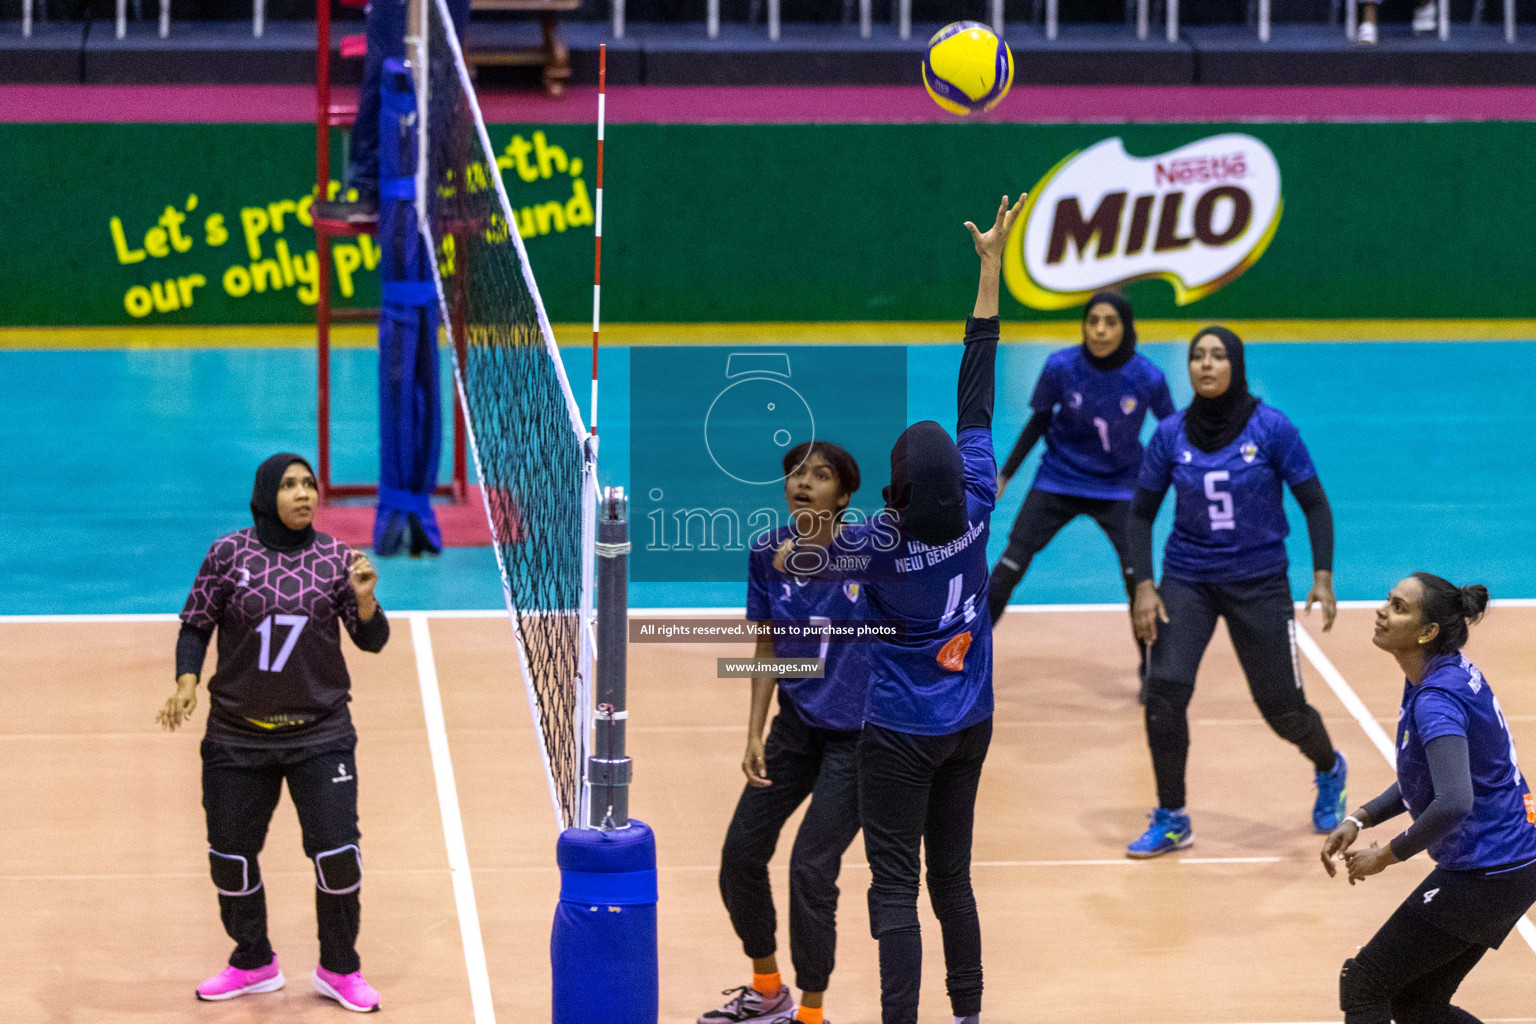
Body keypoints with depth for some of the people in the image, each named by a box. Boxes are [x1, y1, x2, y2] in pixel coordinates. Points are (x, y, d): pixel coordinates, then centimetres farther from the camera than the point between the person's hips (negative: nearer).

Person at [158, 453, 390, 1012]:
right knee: (230, 855, 8)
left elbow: (371, 640, 2)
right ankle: (253, 963, 31)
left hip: (320, 734, 0)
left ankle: (339, 968, 14)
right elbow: (196, 624, 3)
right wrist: (187, 679, -12)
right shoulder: (228, 554, -5)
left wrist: (364, 597, -17)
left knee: (337, 851, -7)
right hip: (238, 736, 1)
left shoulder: (335, 557, -2)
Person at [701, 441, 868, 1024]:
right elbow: (768, 648, 7)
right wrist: (755, 735, 4)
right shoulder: (769, 554, -3)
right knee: (741, 856, 7)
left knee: (810, 870, -11)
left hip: (858, 735, -5)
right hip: (796, 728, 5)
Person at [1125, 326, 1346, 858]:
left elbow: (1314, 503, -4)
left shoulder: (1272, 428, -11)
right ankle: (1171, 820, -1)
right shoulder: (1171, 434, -5)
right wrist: (1144, 586, -7)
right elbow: (1141, 512, 3)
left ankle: (1329, 771, 38)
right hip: (1187, 579, 2)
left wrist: (1323, 578, -13)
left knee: (1282, 706, 3)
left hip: (1258, 583, -2)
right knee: (1164, 690, -16)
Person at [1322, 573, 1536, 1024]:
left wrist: (1388, 854, -23)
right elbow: (1427, 778, 21)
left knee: (1362, 983, -1)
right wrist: (1358, 820, 8)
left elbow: (1453, 802, -37)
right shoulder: (1447, 676, 7)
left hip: (1484, 877, -10)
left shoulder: (1437, 699, -24)